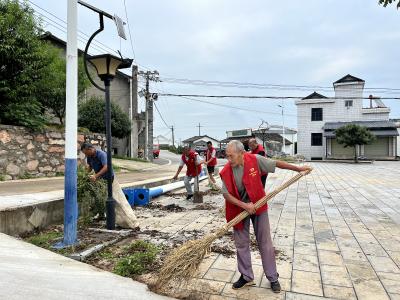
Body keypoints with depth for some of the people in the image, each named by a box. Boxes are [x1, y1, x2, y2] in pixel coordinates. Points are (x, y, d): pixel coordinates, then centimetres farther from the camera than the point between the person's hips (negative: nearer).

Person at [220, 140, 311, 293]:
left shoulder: (255, 160, -18)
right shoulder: (226, 172, -16)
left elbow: (276, 163, -6)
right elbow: (226, 194, -12)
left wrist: (298, 168, 1)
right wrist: (244, 205, -21)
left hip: (258, 206, -1)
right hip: (239, 209, 1)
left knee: (265, 243, 8)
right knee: (241, 244, 10)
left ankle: (273, 278, 26)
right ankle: (246, 277, 29)